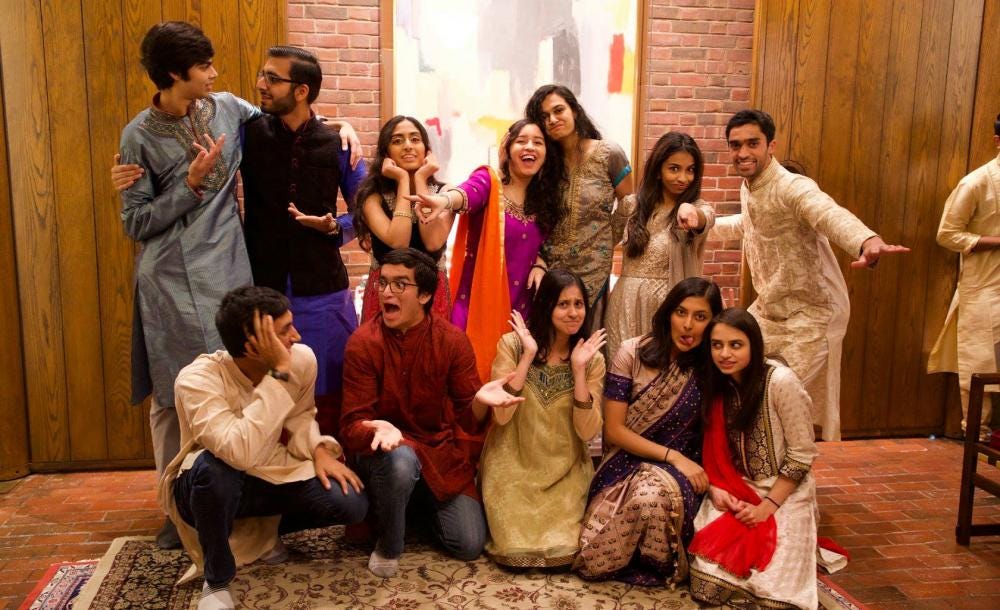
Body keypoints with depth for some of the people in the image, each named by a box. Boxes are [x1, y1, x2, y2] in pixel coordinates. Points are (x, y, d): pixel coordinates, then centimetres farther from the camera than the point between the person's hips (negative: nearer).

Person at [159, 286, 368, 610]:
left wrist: (319, 450, -15)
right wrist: (279, 374, -42)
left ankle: (260, 530, 12)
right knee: (215, 466, -40)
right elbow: (241, 453, -45)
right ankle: (217, 580, -12)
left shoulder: (302, 359, -14)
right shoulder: (198, 379, -30)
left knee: (350, 503, -18)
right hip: (210, 485, -4)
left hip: (270, 476, 4)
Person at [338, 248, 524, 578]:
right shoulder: (363, 343, -16)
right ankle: (388, 546, -9)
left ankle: (419, 500, 24)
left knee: (470, 546, -7)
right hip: (383, 451, -3)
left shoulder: (452, 340, -10)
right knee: (400, 461, -39)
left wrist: (479, 400, -33)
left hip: (438, 450, 3)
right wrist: (379, 429, -41)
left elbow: (469, 423, -8)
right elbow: (352, 426, -17)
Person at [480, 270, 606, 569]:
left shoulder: (593, 359, -4)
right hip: (513, 467, -1)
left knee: (564, 551, -13)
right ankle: (507, 526, 19)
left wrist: (579, 368, -22)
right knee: (516, 551, -13)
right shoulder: (512, 344, -10)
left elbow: (587, 431, -13)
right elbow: (501, 415, -21)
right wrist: (528, 357, -26)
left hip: (564, 473, 2)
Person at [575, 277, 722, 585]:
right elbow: (614, 430, -8)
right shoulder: (633, 352, -8)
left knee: (652, 496, -40)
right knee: (594, 560, -21)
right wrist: (673, 455, -16)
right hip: (627, 464, 1)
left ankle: (662, 566, -8)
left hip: (682, 468, 0)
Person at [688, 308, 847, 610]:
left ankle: (795, 549, 17)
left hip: (784, 495, -4)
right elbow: (713, 450, 6)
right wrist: (715, 488, -12)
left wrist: (767, 506, -16)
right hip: (734, 494, 4)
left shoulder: (781, 382, -18)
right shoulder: (716, 385, 1)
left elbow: (802, 455, -15)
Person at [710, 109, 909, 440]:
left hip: (810, 313, -9)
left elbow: (831, 214, -47)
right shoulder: (748, 188, 3)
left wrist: (868, 242, -67)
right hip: (768, 310, 9)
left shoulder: (792, 187, -24)